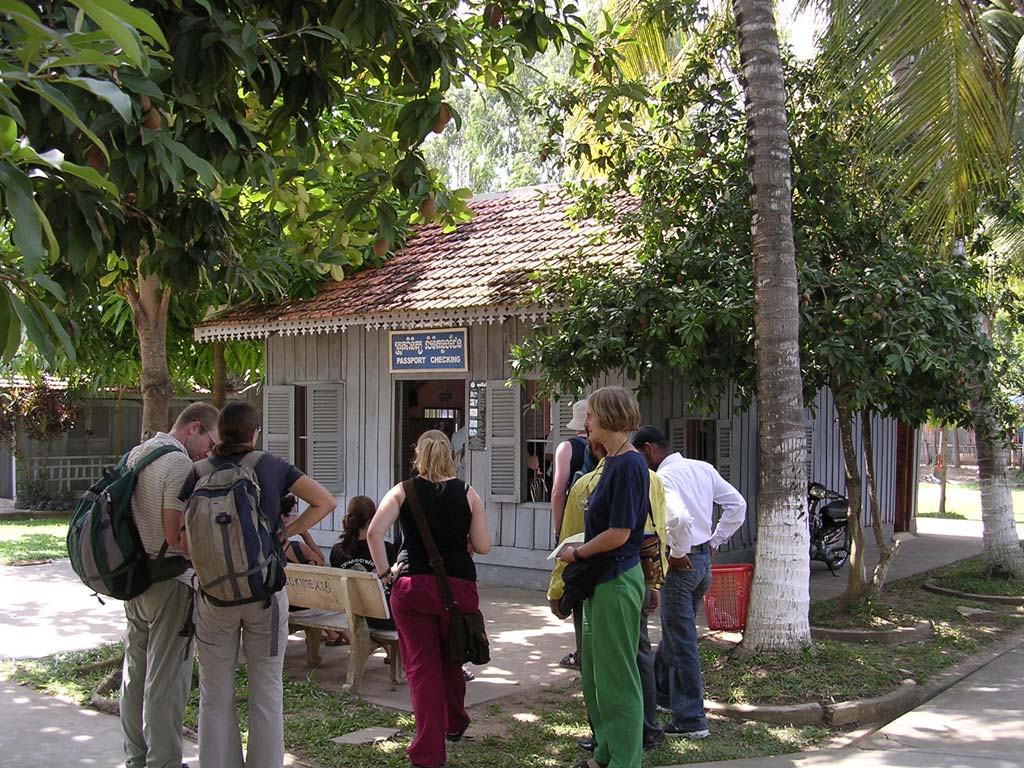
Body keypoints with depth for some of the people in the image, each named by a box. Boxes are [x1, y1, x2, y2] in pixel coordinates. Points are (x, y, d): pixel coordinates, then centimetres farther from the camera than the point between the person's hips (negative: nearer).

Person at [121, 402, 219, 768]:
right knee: (166, 679, -1)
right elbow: (176, 535, -22)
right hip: (169, 583, -9)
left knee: (135, 673, 17)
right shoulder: (179, 463, -17)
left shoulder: (135, 455, 11)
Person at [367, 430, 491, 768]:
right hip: (459, 587, 1)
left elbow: (374, 532, -14)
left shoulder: (402, 491, 0)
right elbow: (483, 546, -2)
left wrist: (383, 571, -4)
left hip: (413, 586, -1)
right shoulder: (468, 493, 1)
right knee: (452, 659, 23)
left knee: (422, 666, 5)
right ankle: (455, 724, 43)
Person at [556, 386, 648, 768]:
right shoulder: (612, 462, 11)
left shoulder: (628, 465, -18)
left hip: (616, 580, -10)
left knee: (618, 676, 1)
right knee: (597, 673, 18)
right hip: (601, 579, 10)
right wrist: (580, 550, 12)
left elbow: (619, 533, -21)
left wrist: (577, 553, -9)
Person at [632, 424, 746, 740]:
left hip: (682, 563, -9)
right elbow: (737, 504, 10)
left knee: (681, 642, 0)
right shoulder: (703, 468, 8)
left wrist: (677, 553, -17)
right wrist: (715, 542, 13)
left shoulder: (662, 477, -17)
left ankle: (690, 720, 5)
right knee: (675, 632, 23)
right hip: (704, 559, 9)